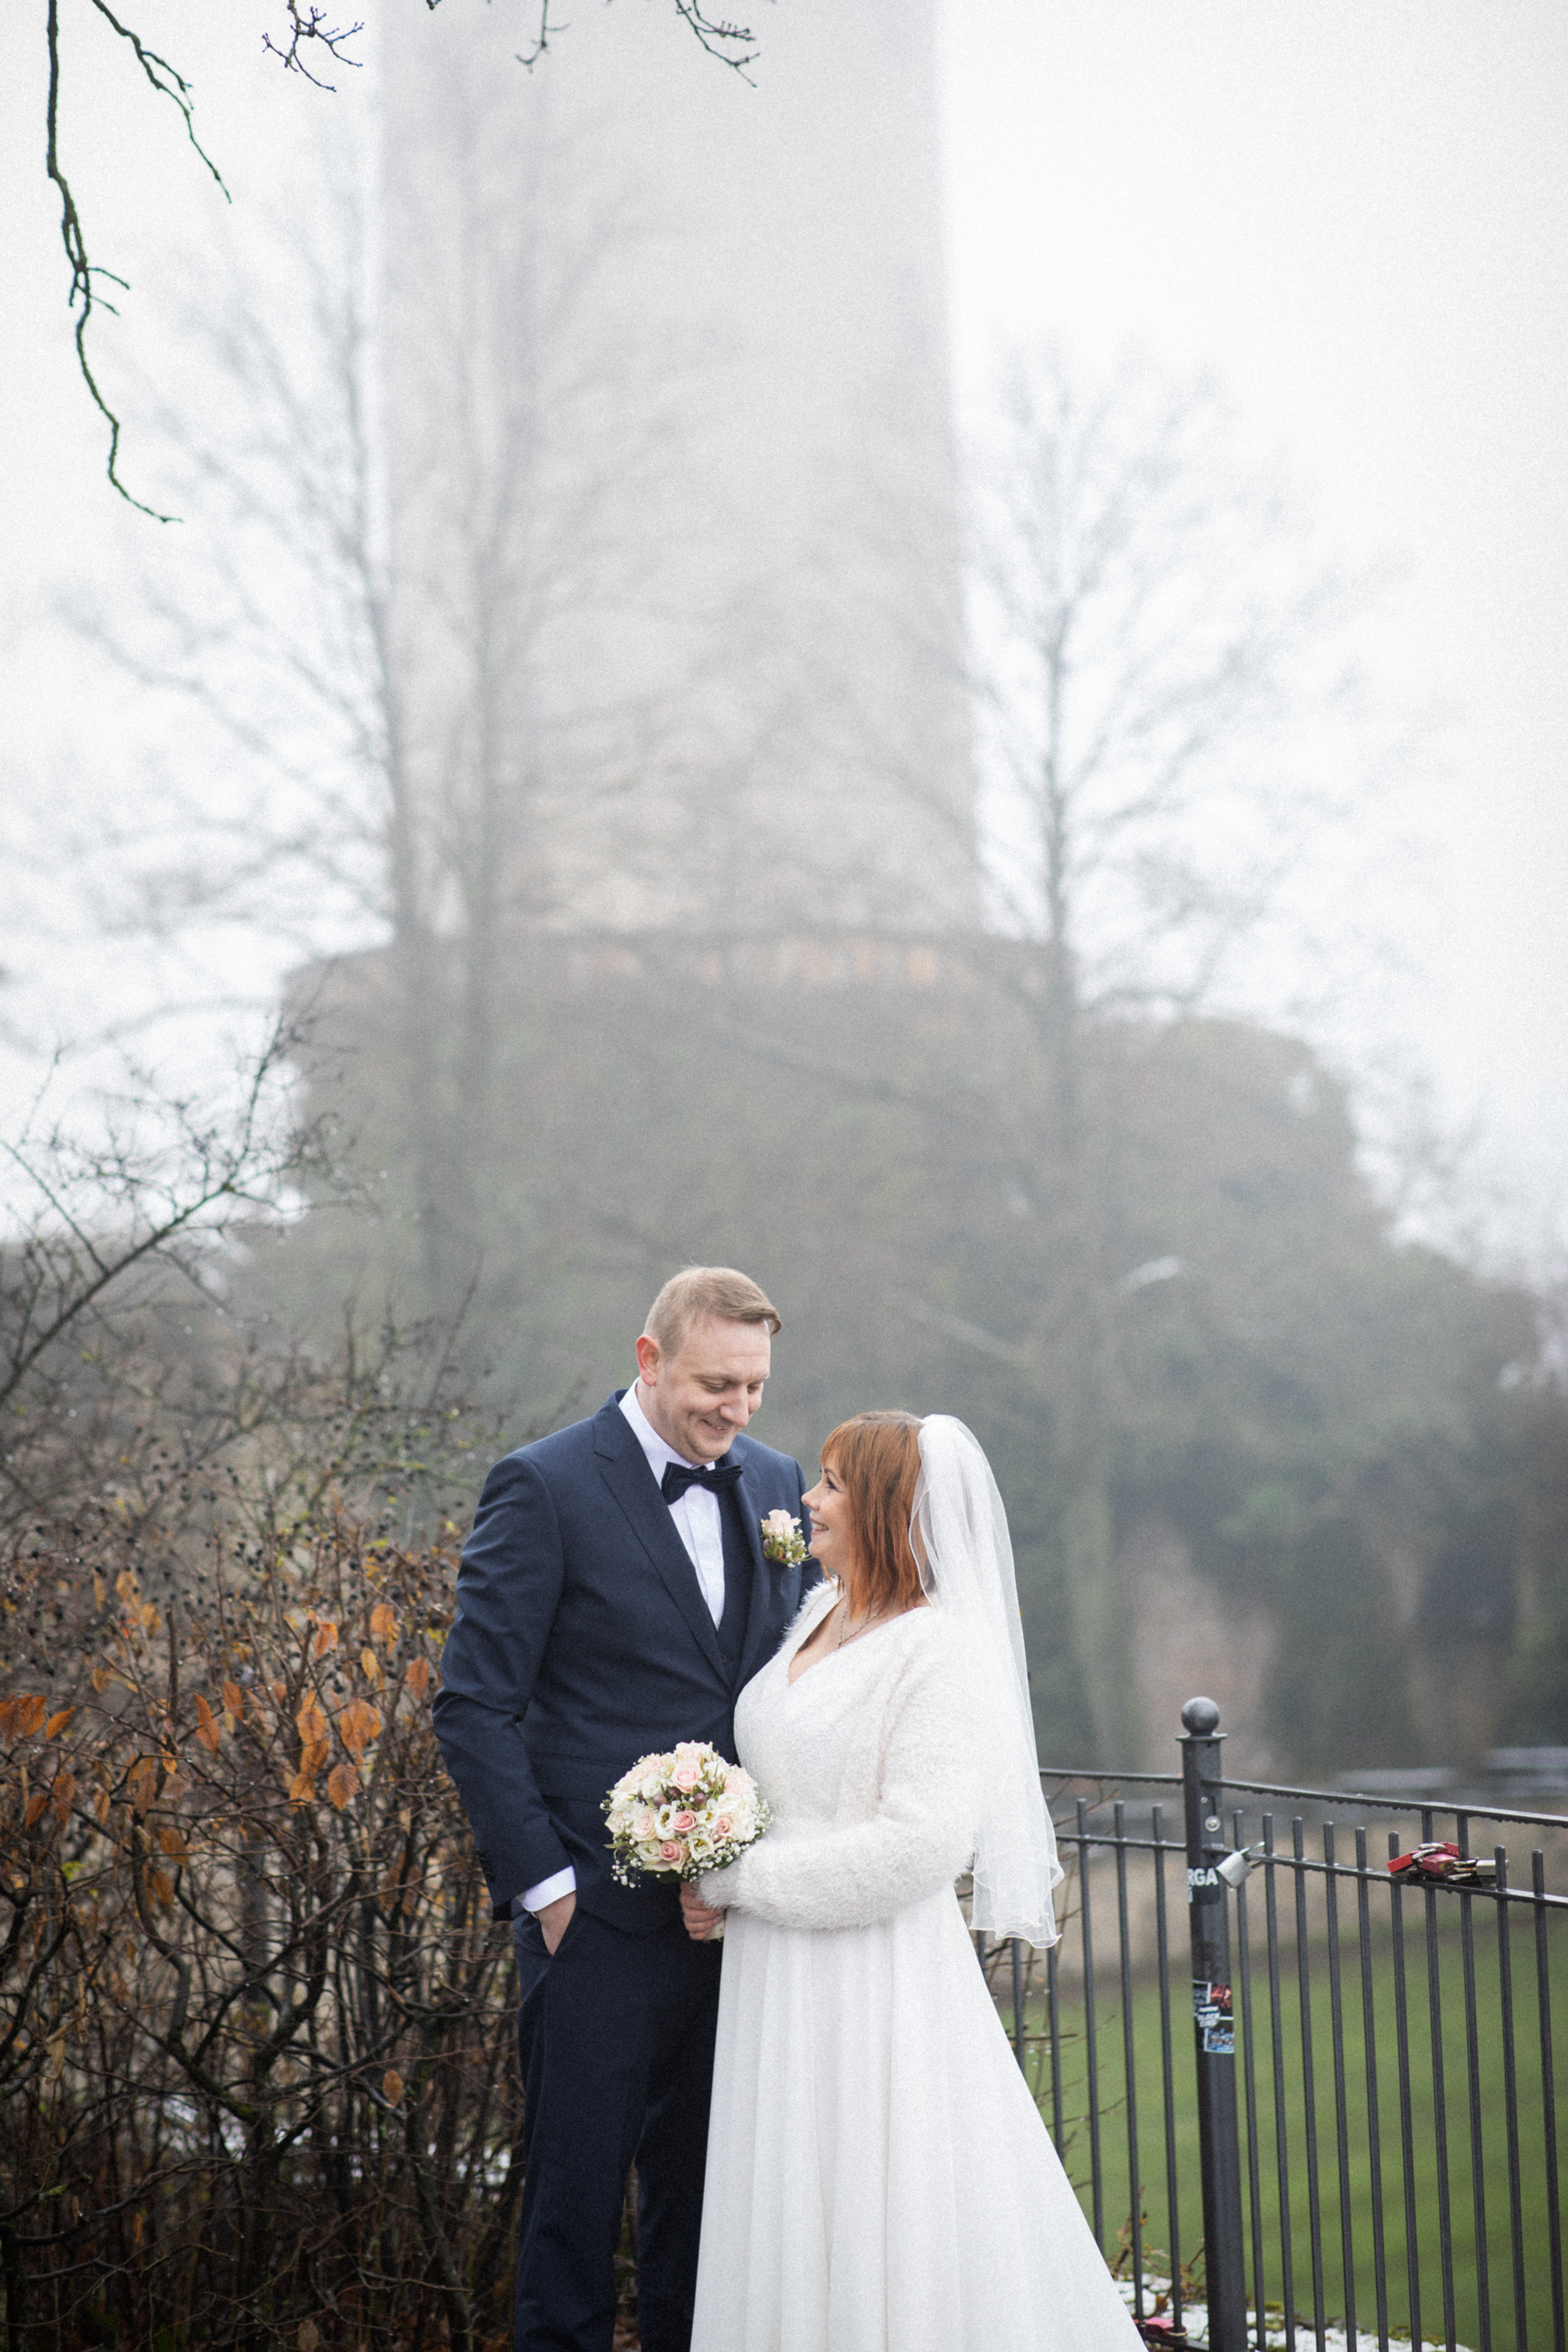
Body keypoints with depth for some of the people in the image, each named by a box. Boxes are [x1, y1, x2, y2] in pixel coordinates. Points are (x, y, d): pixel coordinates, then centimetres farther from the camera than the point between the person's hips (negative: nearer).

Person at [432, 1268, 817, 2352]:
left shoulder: (777, 1483, 9)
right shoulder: (546, 1486, -8)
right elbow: (476, 1704, -9)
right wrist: (543, 1883, -12)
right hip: (602, 1916, -5)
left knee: (705, 2189, 13)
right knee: (578, 2182, 3)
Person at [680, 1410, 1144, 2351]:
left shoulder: (941, 1647, -15)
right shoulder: (823, 1613, 8)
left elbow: (919, 1842, -22)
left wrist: (740, 1883, -14)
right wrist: (718, 1886, 6)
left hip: (875, 1983, -8)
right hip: (783, 1980, 8)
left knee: (880, 2224, 0)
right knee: (797, 2229, 13)